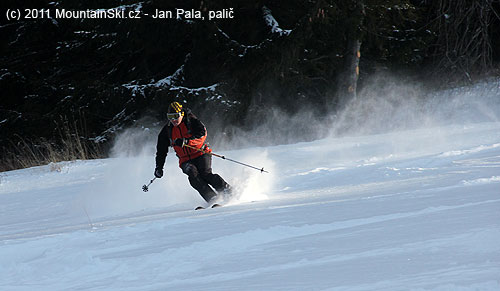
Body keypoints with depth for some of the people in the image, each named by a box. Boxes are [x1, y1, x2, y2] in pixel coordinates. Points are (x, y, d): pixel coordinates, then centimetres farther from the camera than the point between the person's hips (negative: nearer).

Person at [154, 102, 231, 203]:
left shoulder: (191, 121, -5)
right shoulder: (167, 130, 7)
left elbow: (202, 134, -19)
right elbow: (161, 150, 15)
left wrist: (186, 141, -31)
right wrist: (159, 167, 8)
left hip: (201, 154, -3)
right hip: (186, 161, 3)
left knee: (205, 174, -26)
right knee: (193, 174, -27)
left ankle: (229, 192, -17)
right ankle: (212, 199, -34)